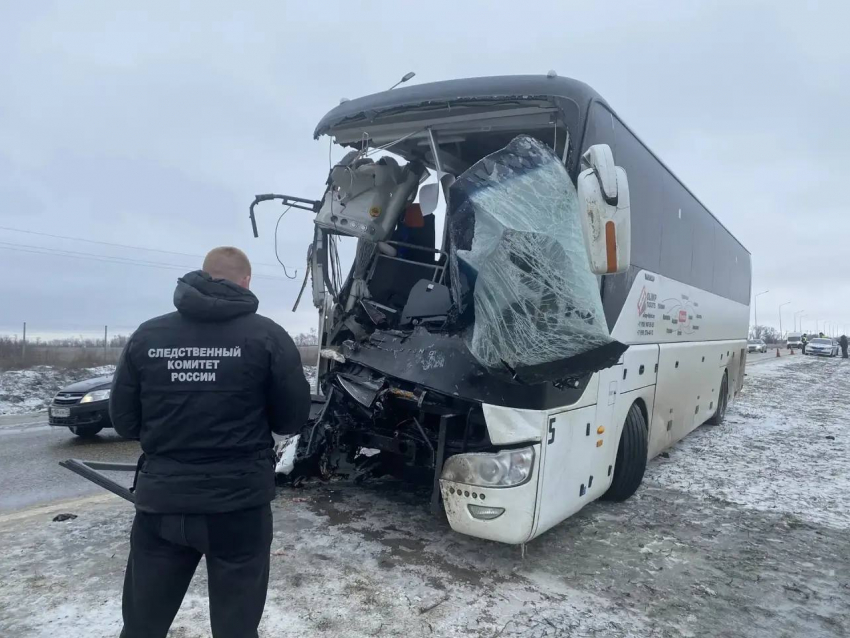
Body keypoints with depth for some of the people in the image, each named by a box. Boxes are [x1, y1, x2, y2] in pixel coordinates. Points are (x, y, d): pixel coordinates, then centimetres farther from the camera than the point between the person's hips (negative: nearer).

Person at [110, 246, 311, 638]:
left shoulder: (146, 336, -2)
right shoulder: (267, 336, -9)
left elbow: (124, 421, 4)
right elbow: (292, 420, -5)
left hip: (160, 502, 3)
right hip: (240, 505, -2)